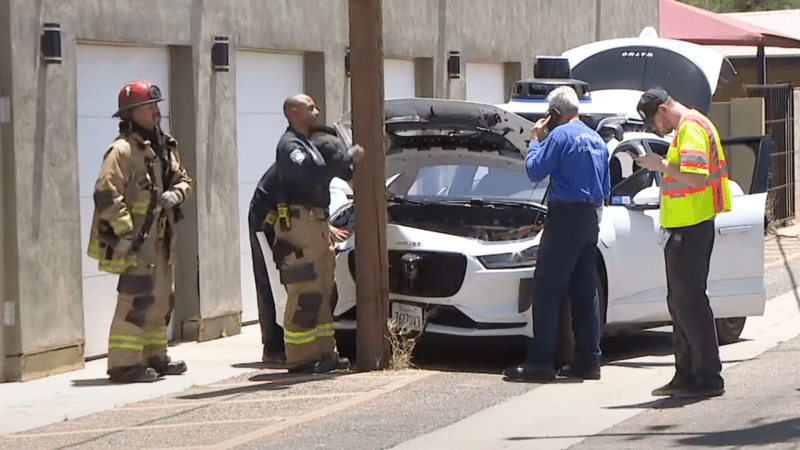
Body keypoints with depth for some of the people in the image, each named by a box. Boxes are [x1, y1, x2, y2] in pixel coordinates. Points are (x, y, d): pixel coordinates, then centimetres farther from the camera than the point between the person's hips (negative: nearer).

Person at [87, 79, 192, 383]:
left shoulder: (164, 147, 14)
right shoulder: (122, 150, -14)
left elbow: (183, 179, 23)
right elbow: (106, 194, -21)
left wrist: (175, 194, -2)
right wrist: (126, 232, -22)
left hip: (160, 238, 9)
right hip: (135, 240, -9)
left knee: (161, 298, 16)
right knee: (136, 300, -13)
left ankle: (154, 356, 27)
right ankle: (124, 364, -10)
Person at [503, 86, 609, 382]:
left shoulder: (561, 135, -9)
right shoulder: (596, 140, 17)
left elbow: (535, 171, -8)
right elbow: (605, 189, 20)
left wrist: (535, 141, 5)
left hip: (565, 216, -8)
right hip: (590, 219, 8)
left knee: (547, 290, -7)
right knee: (585, 291, 11)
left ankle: (540, 362, -10)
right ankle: (588, 360, 11)